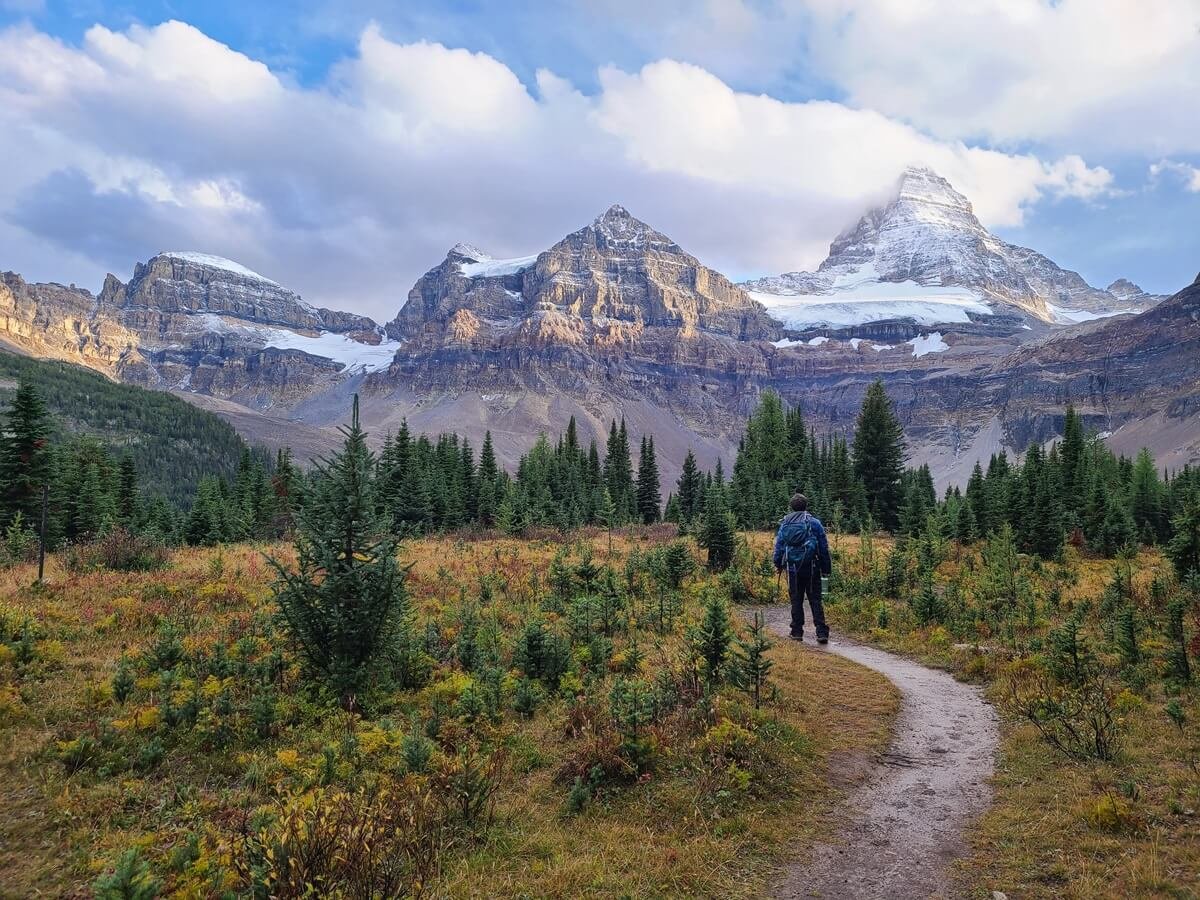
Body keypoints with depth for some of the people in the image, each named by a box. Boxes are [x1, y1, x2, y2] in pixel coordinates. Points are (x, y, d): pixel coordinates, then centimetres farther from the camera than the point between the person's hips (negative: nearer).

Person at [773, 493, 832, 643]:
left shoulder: (785, 524, 4)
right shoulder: (814, 522, -2)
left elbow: (779, 545, 8)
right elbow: (824, 547, -1)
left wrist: (778, 565, 21)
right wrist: (827, 567, 6)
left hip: (793, 568, 2)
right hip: (811, 567, -1)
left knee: (796, 600, 10)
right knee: (815, 600, 3)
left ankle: (797, 632, 13)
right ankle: (822, 632, -1)